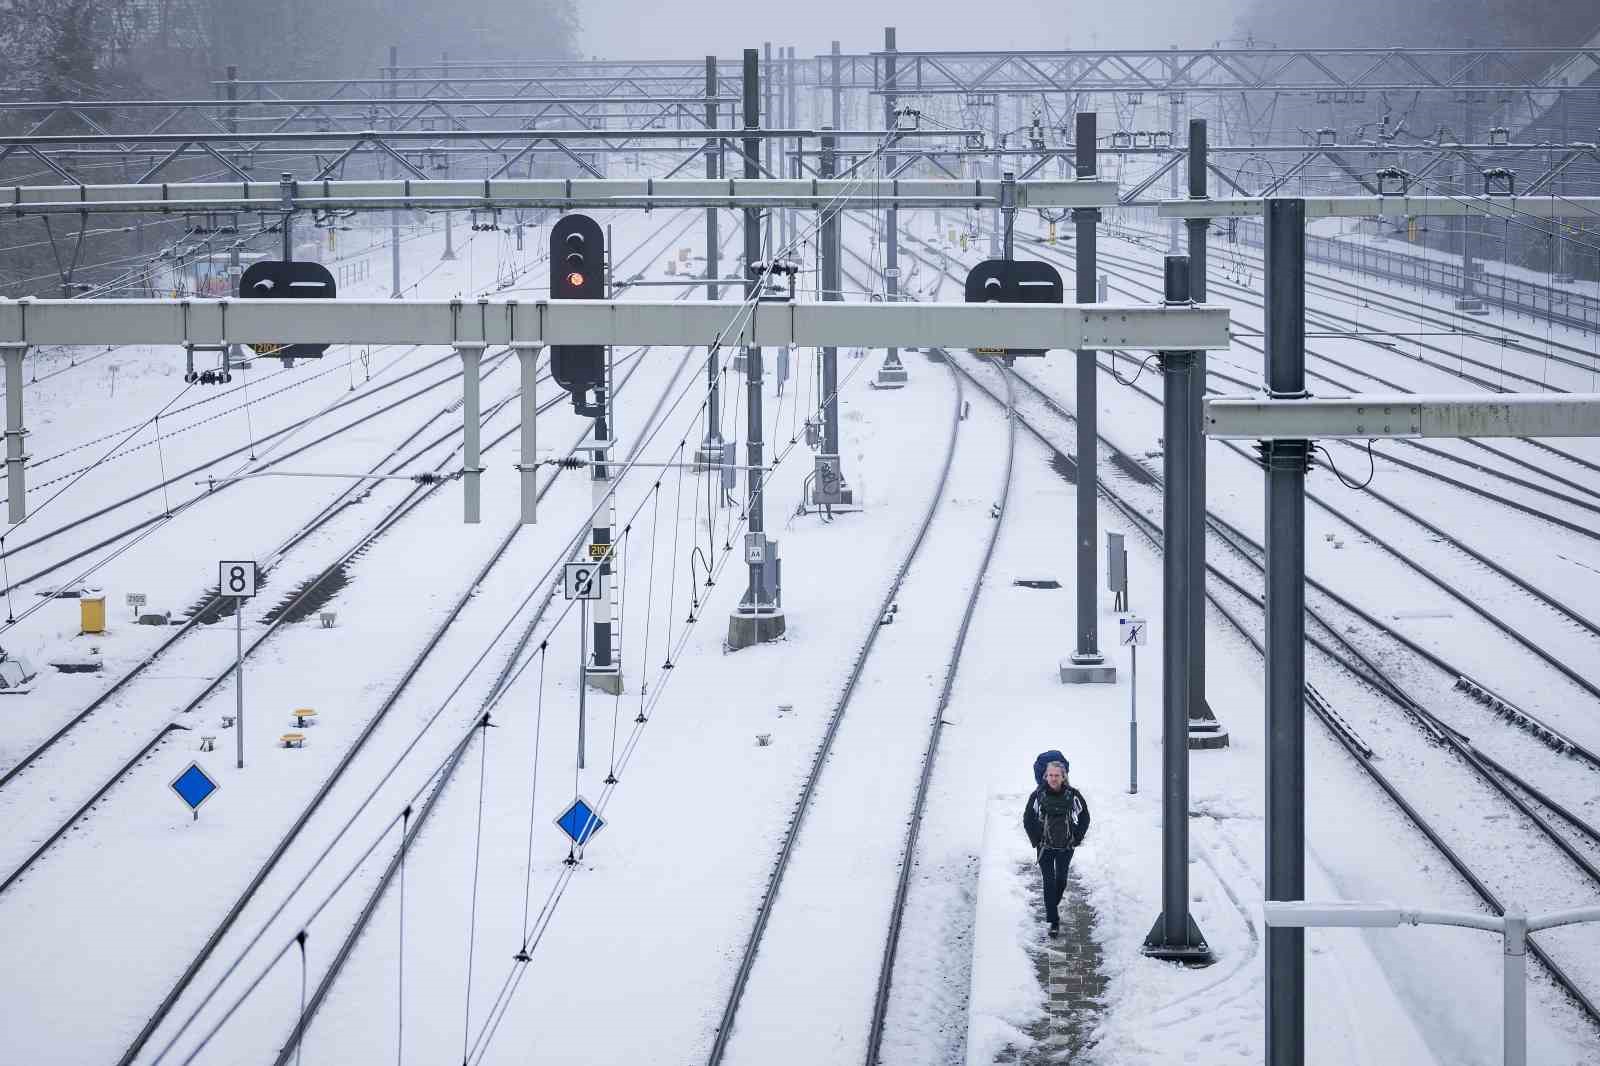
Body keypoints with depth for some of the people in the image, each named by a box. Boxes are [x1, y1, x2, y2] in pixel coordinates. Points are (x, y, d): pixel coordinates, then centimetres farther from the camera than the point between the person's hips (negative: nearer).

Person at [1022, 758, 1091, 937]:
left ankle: (1054, 904, 42)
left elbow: (1084, 817, 4)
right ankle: (1054, 921, -4)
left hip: (1066, 847, 1)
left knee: (1061, 880, 15)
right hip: (1045, 847, -1)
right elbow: (1028, 819, 2)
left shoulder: (1073, 795, -10)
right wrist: (1036, 840, -2)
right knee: (1049, 882, -6)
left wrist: (1077, 839, 0)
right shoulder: (1038, 795, -12)